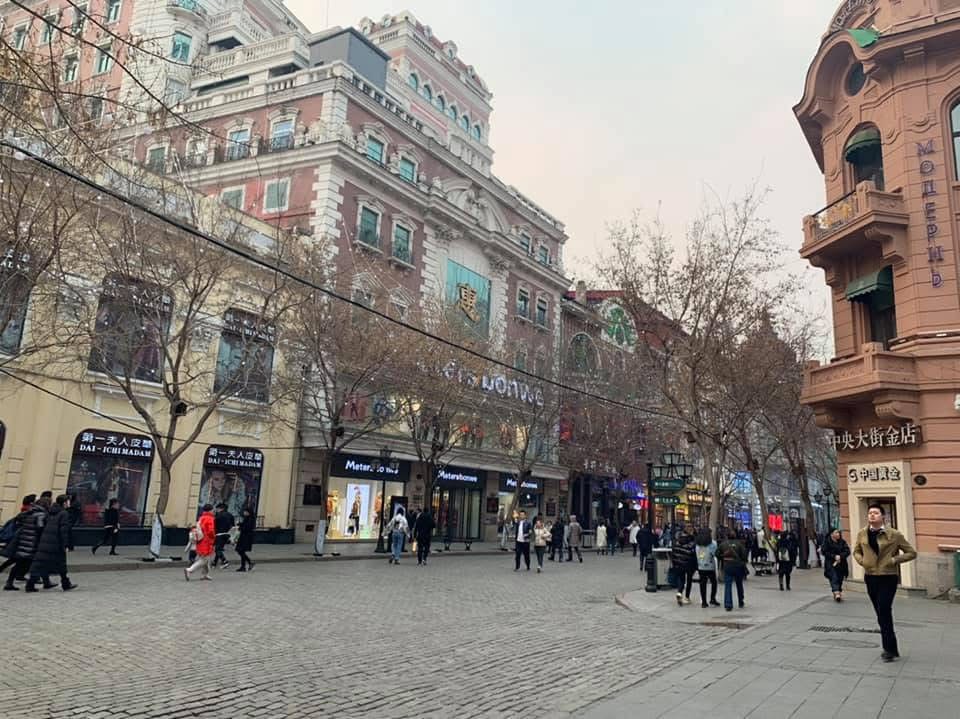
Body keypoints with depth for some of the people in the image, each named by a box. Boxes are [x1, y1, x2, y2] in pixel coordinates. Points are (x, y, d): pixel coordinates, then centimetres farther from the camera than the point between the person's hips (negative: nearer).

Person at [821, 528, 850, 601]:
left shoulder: (842, 542, 9)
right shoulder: (827, 542, -2)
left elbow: (847, 551, 1)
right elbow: (825, 552, -7)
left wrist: (840, 556, -15)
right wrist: (834, 556, -16)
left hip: (841, 564, 4)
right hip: (831, 564, -4)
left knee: (840, 579, 5)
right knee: (834, 578, -16)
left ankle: (840, 593, 17)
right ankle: (836, 593, -26)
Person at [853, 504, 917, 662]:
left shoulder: (894, 534, -9)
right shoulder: (862, 534, 2)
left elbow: (911, 553, -2)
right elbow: (856, 551, 18)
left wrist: (893, 560, -13)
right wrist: (861, 560, -2)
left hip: (888, 577, -5)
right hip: (870, 577, 5)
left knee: (884, 612, -10)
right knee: (881, 614, 13)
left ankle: (889, 649, 2)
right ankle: (891, 648, 25)